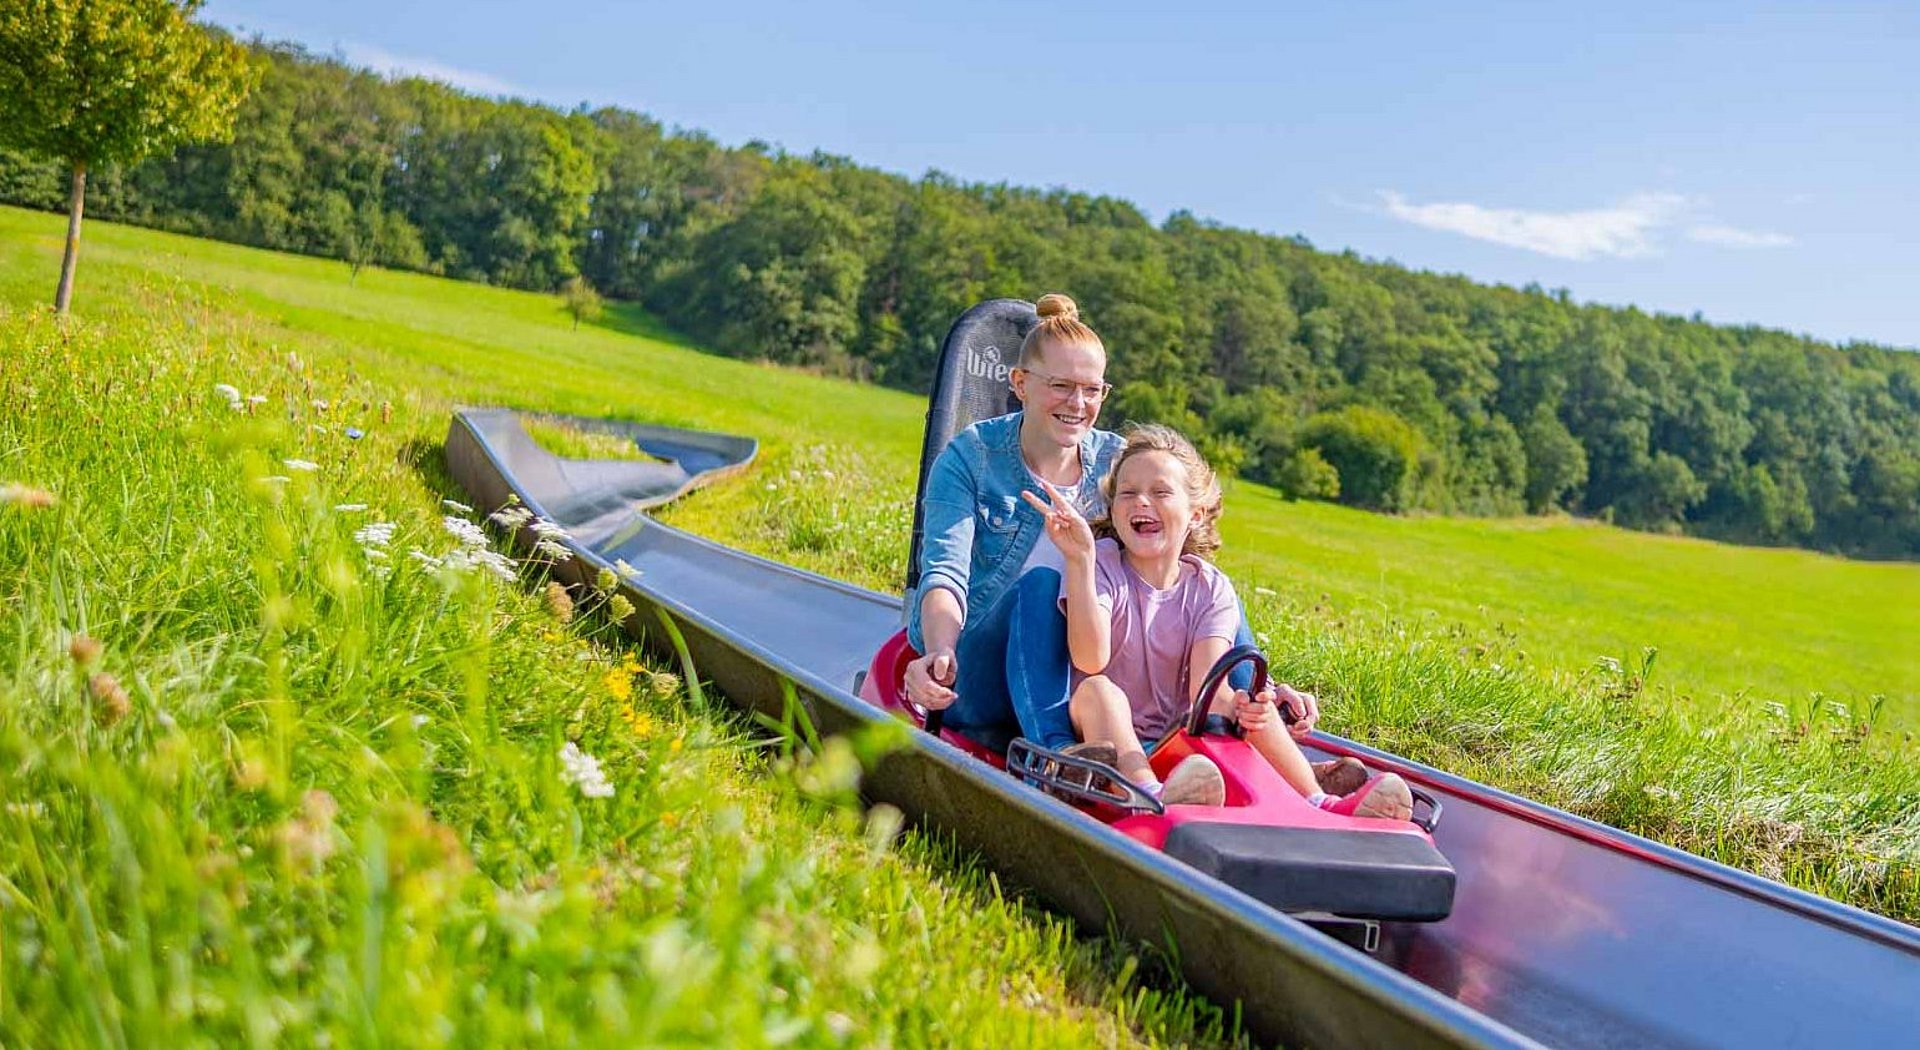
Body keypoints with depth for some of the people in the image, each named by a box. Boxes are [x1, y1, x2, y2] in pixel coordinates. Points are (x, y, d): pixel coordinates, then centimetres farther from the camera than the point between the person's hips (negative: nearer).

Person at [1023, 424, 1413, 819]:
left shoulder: (1211, 589, 0)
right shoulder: (1100, 565, -8)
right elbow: (1091, 660, -27)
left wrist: (1235, 704, -40)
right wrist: (1079, 560, -37)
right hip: (1107, 741, -3)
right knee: (1098, 689, -32)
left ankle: (1317, 805, -22)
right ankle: (1152, 799, -55)